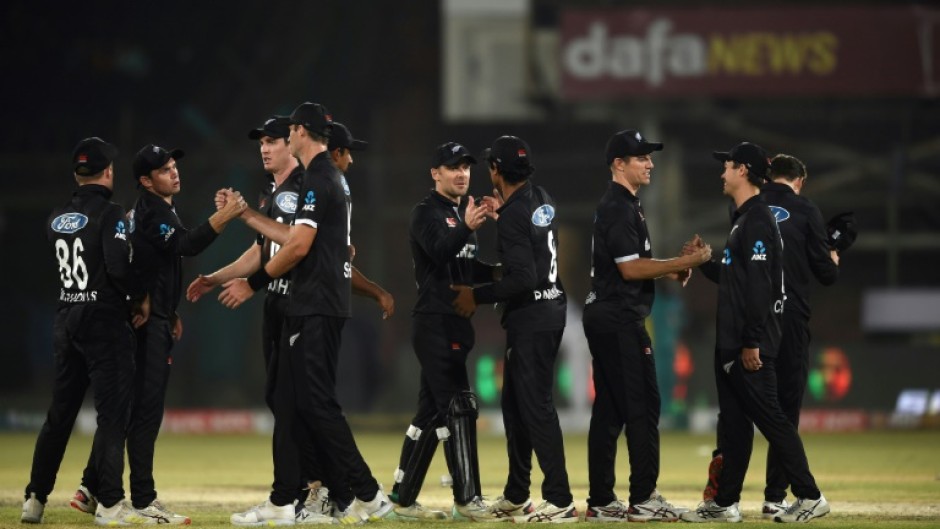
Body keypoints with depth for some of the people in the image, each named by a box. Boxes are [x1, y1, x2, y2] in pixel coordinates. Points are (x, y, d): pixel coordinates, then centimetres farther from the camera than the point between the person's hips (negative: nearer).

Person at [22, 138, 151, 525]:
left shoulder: (57, 218, 10)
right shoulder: (109, 214, -11)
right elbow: (118, 267, -22)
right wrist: (141, 297, -6)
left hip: (65, 319, 7)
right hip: (105, 320, -7)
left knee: (59, 413, 12)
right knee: (112, 413, -4)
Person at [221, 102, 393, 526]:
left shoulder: (318, 180, -13)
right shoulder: (331, 178, 19)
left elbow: (299, 246, -19)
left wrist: (253, 283, -10)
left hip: (317, 308, -10)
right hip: (317, 305, 10)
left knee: (317, 403, -10)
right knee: (290, 402, 10)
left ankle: (368, 494, -10)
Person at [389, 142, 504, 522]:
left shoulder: (464, 214, 19)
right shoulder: (427, 213, -8)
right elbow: (438, 253, -25)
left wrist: (494, 272, 6)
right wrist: (466, 228, -41)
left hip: (456, 324, 9)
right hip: (434, 322, -9)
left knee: (431, 412, 9)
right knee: (459, 406, -12)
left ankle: (403, 498, 13)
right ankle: (467, 499, -13)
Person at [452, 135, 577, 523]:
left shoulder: (513, 216, -18)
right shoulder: (542, 200, 8)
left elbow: (522, 278, -23)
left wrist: (477, 297, -13)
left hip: (531, 319, -10)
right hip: (549, 309, 10)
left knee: (536, 406, -10)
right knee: (515, 403, 17)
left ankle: (559, 501, -13)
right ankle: (516, 497, 23)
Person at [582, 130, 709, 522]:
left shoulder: (620, 205, 19)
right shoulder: (619, 208, -14)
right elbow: (630, 269, -19)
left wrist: (673, 270, 11)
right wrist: (682, 264, -15)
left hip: (605, 318, 11)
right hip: (619, 320, -11)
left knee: (609, 409, 10)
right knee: (642, 405, -9)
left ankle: (601, 502, 11)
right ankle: (643, 499, -9)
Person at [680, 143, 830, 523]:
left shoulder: (757, 220, -15)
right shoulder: (742, 220, 17)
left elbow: (759, 285, -21)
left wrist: (752, 342, -24)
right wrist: (703, 261, 16)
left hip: (750, 345, -10)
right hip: (731, 345, 10)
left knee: (768, 417, -9)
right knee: (732, 420, 11)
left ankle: (810, 497, -7)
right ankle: (725, 503, 15)